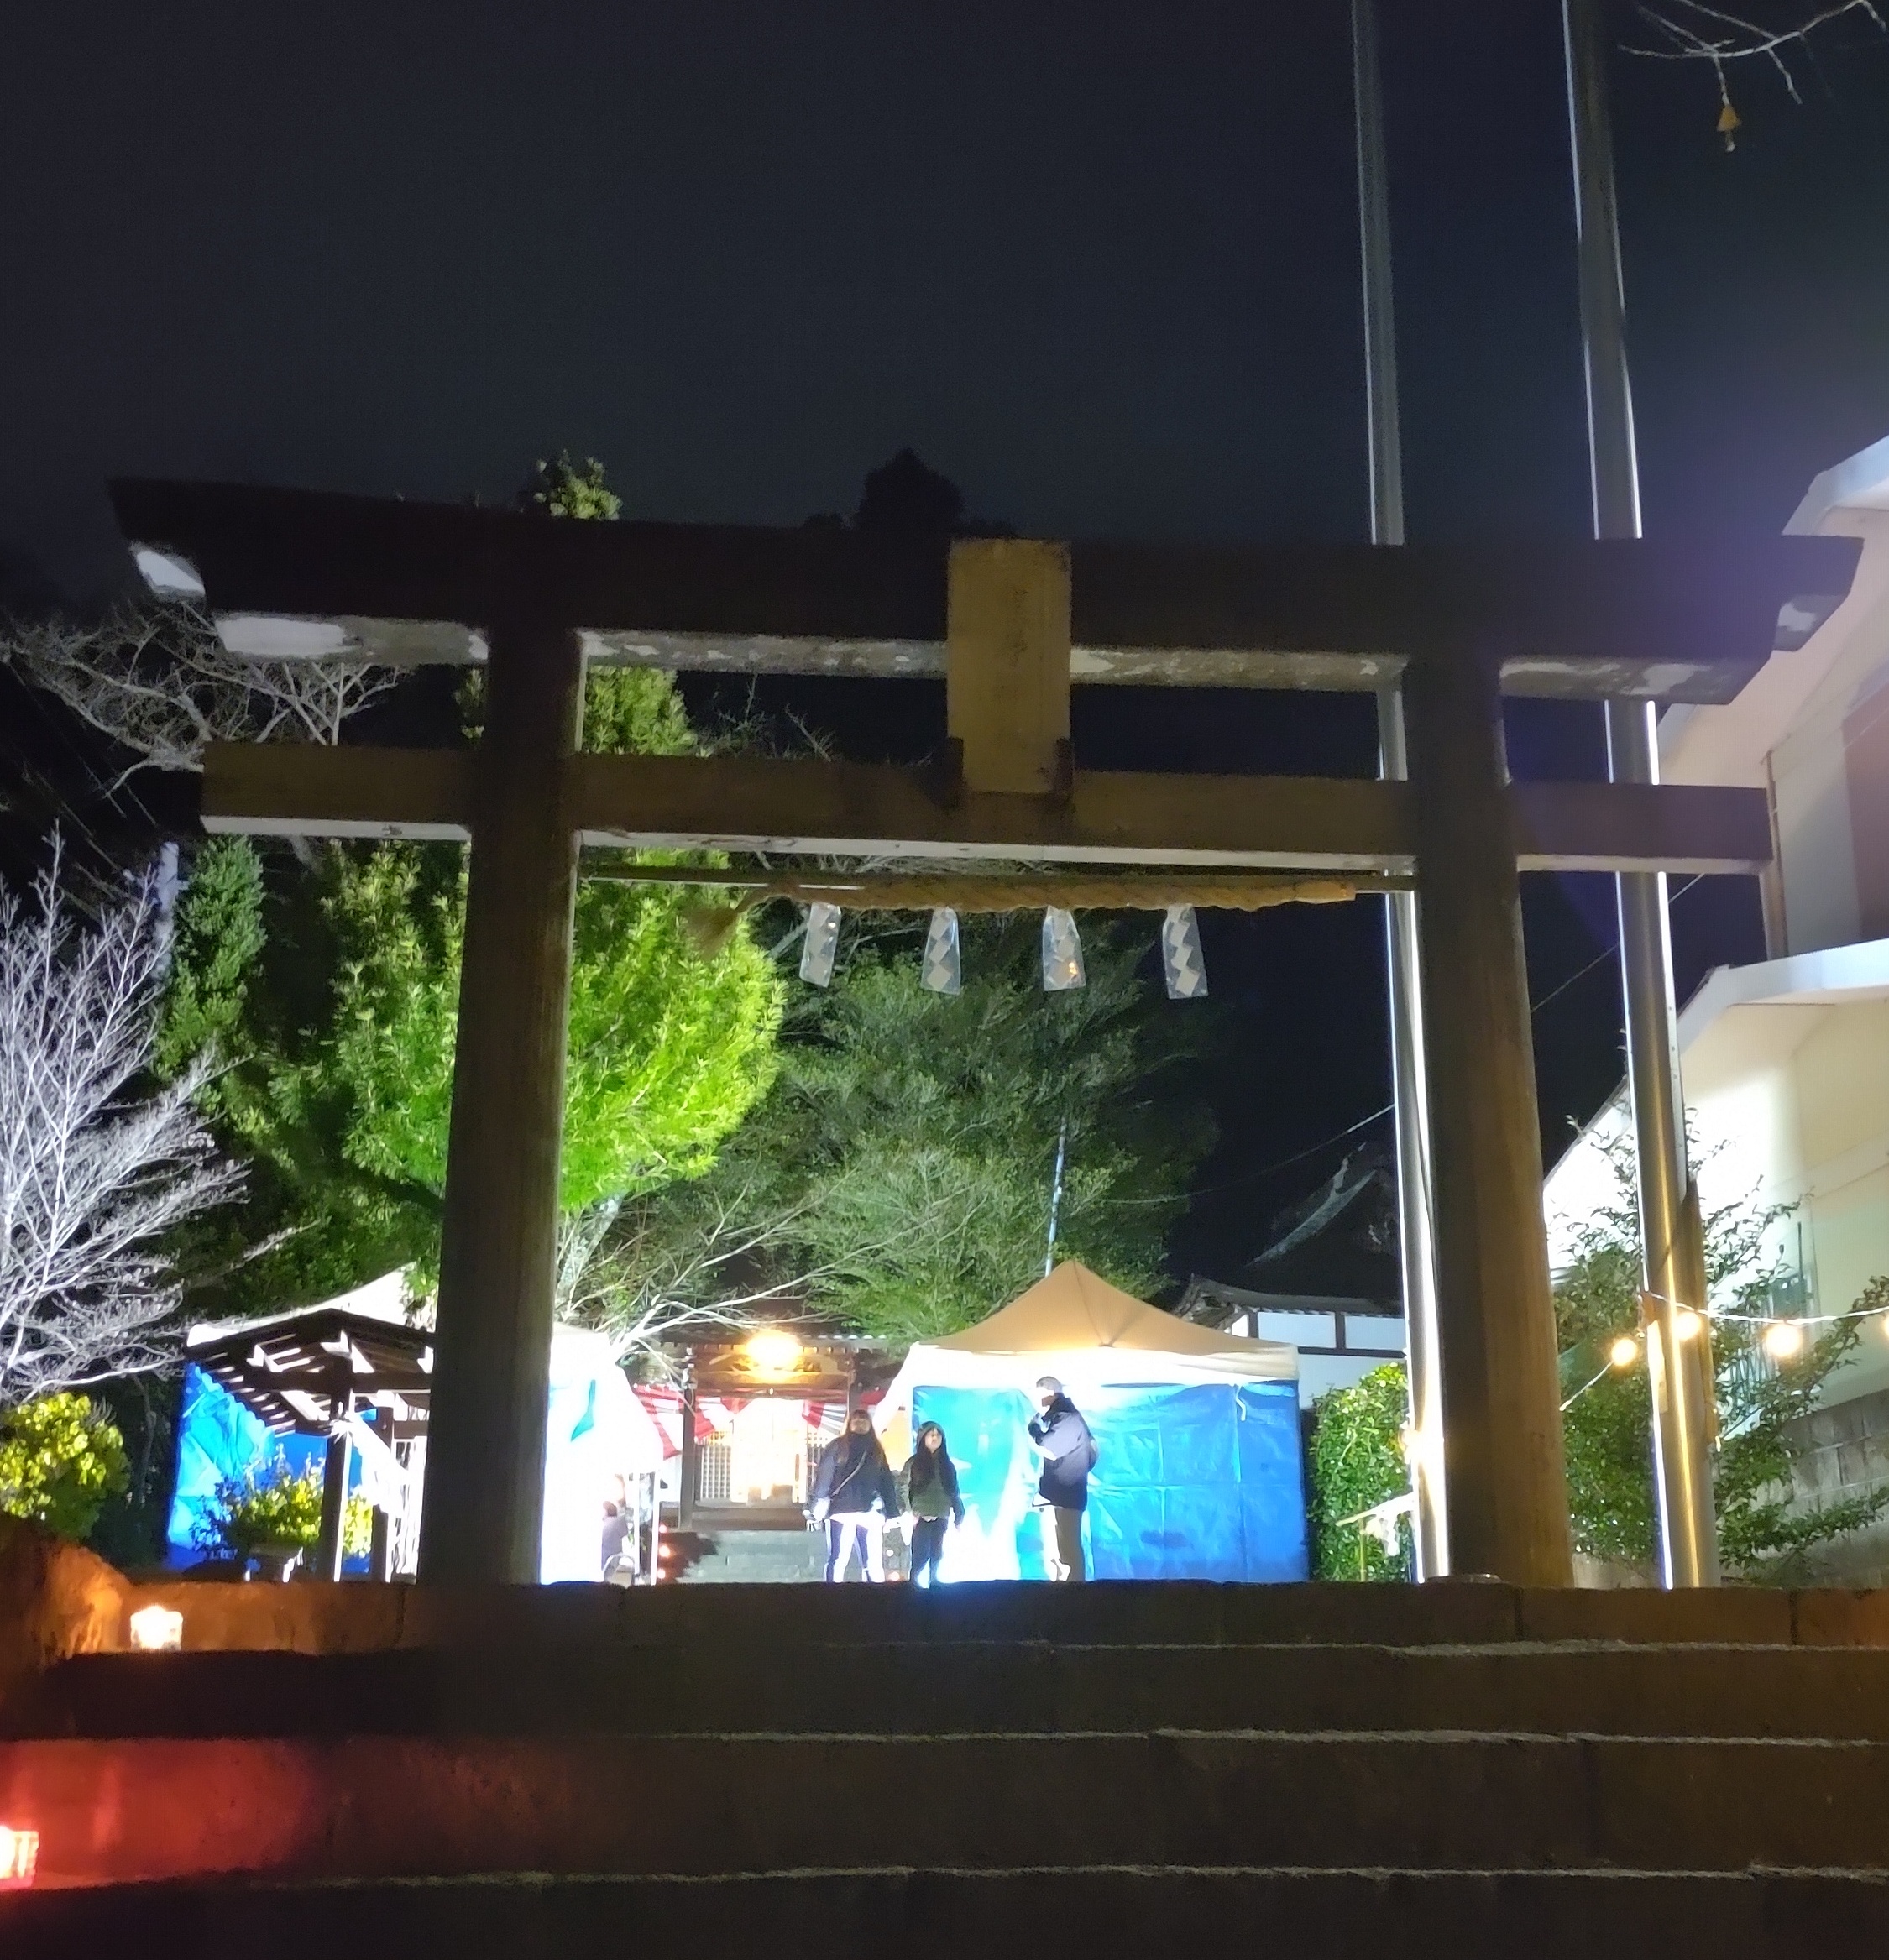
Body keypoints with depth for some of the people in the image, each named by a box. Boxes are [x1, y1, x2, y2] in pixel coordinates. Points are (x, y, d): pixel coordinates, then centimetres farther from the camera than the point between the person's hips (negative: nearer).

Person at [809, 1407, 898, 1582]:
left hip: (871, 1512, 3)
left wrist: (892, 1511, 5)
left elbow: (887, 1481, 14)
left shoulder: (877, 1450, 19)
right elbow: (824, 1476, 0)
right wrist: (819, 1507, -11)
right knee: (838, 1561, -3)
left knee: (874, 1564, -1)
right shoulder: (838, 1446, 8)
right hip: (842, 1510, -3)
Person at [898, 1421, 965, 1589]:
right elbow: (902, 1489, -3)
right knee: (920, 1557, -10)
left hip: (941, 1519, 4)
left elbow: (954, 1492, 15)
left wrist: (959, 1516, 9)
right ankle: (914, 1583, 0)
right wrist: (909, 1514, -12)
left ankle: (934, 1584, 15)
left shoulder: (947, 1465, 14)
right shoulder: (914, 1463, 2)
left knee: (937, 1558, 5)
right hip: (922, 1518, -4)